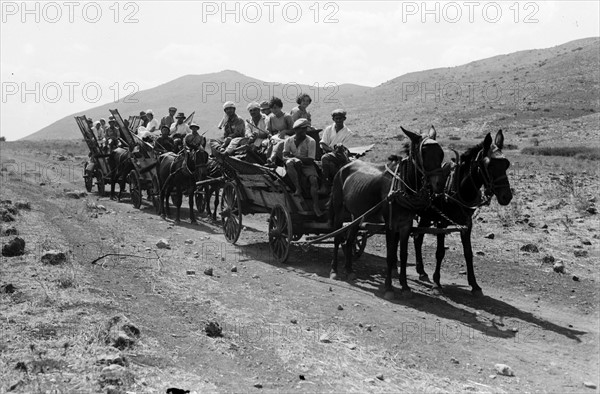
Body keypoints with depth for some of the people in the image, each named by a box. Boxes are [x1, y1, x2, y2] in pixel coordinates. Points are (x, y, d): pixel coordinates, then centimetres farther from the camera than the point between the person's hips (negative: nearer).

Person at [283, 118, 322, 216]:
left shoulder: (311, 141, -7)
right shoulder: (289, 141, 1)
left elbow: (310, 160, -13)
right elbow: (285, 157, -7)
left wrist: (294, 156, -17)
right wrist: (295, 159, -29)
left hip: (307, 165, -1)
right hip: (294, 167, 1)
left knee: (314, 179, -28)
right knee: (289, 163, -33)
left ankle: (316, 206, -29)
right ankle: (298, 188, -32)